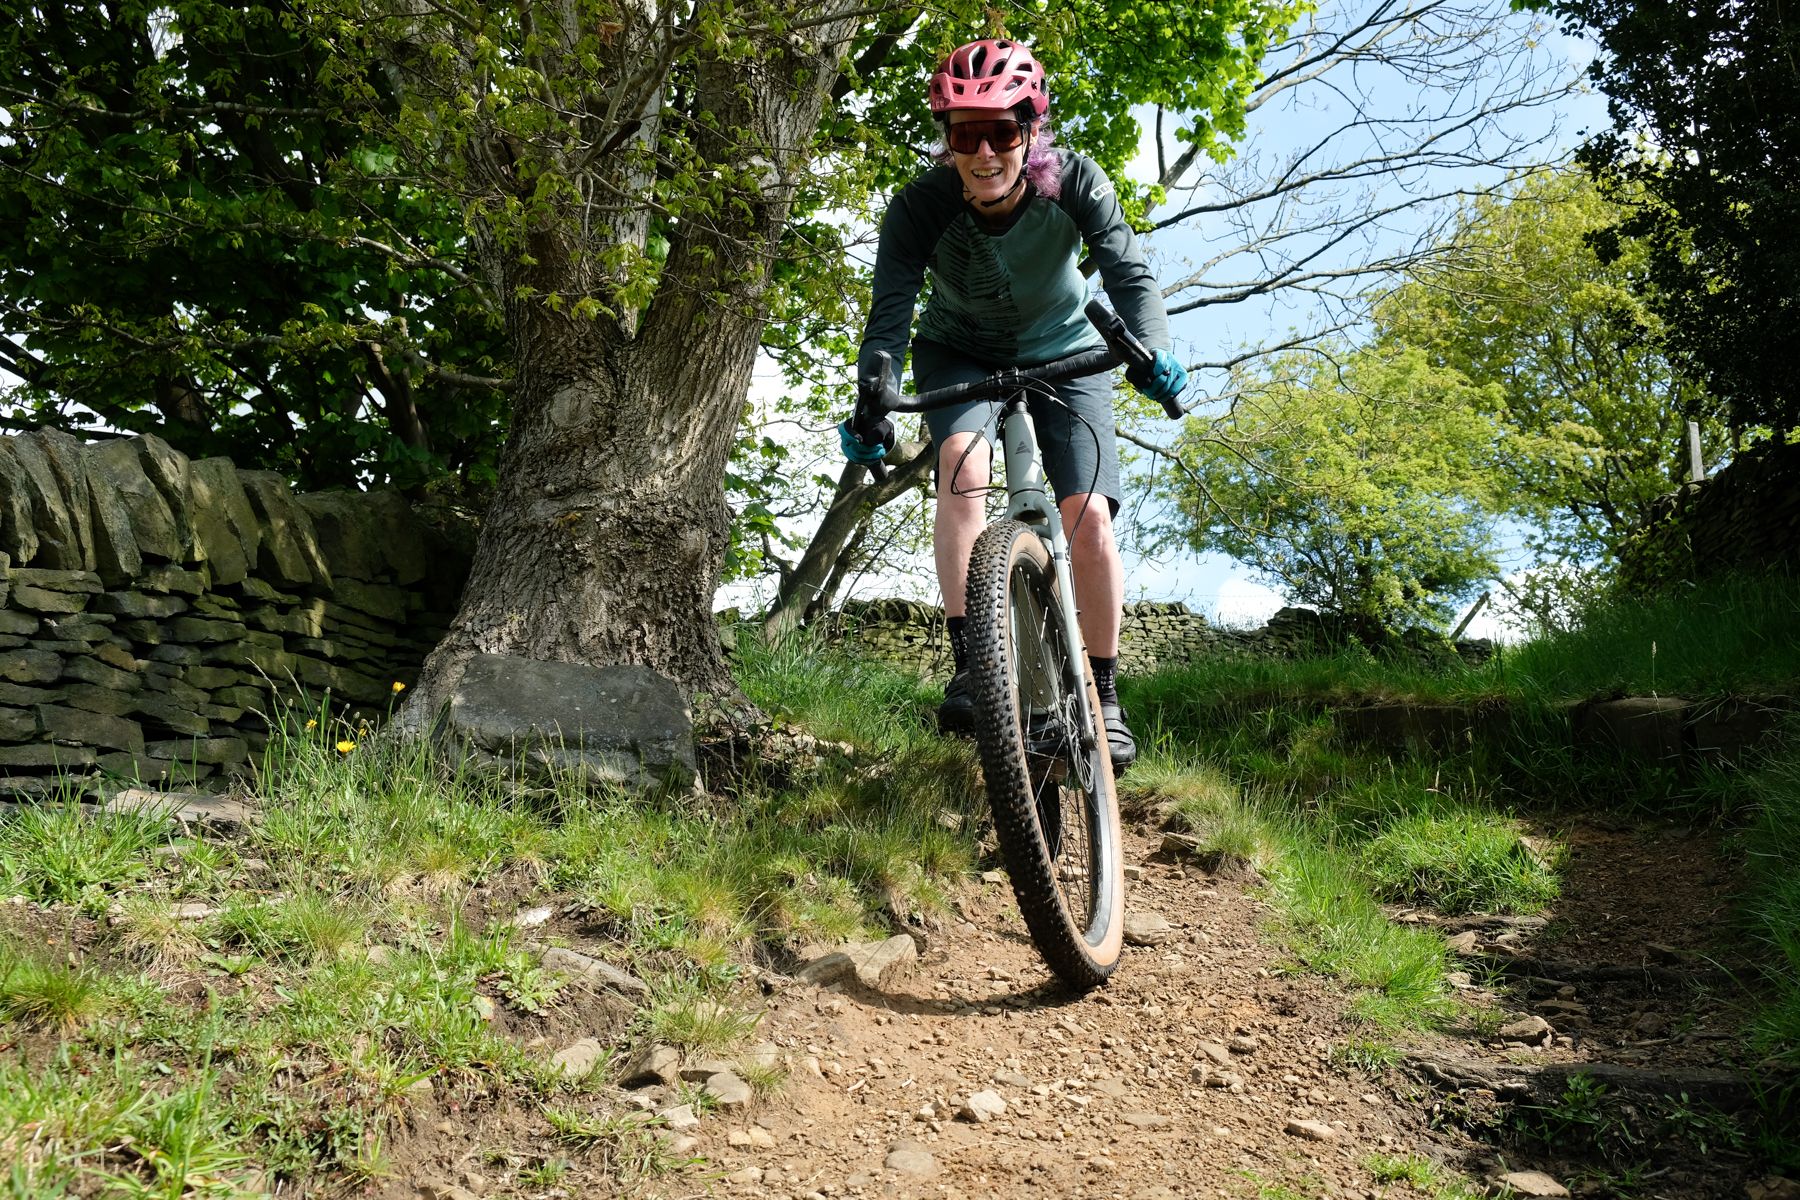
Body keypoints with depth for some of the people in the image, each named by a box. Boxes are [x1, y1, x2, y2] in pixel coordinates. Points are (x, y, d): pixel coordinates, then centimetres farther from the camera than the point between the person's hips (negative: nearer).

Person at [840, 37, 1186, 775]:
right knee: (964, 460, -33)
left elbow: (1129, 275, -32)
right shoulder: (921, 206, -26)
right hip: (959, 354, 0)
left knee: (1089, 515, -16)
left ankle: (1104, 696, 0)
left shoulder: (1072, 183, -24)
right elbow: (889, 316, -32)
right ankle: (969, 665, -27)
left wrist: (1151, 353, -52)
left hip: (1062, 353, 1)